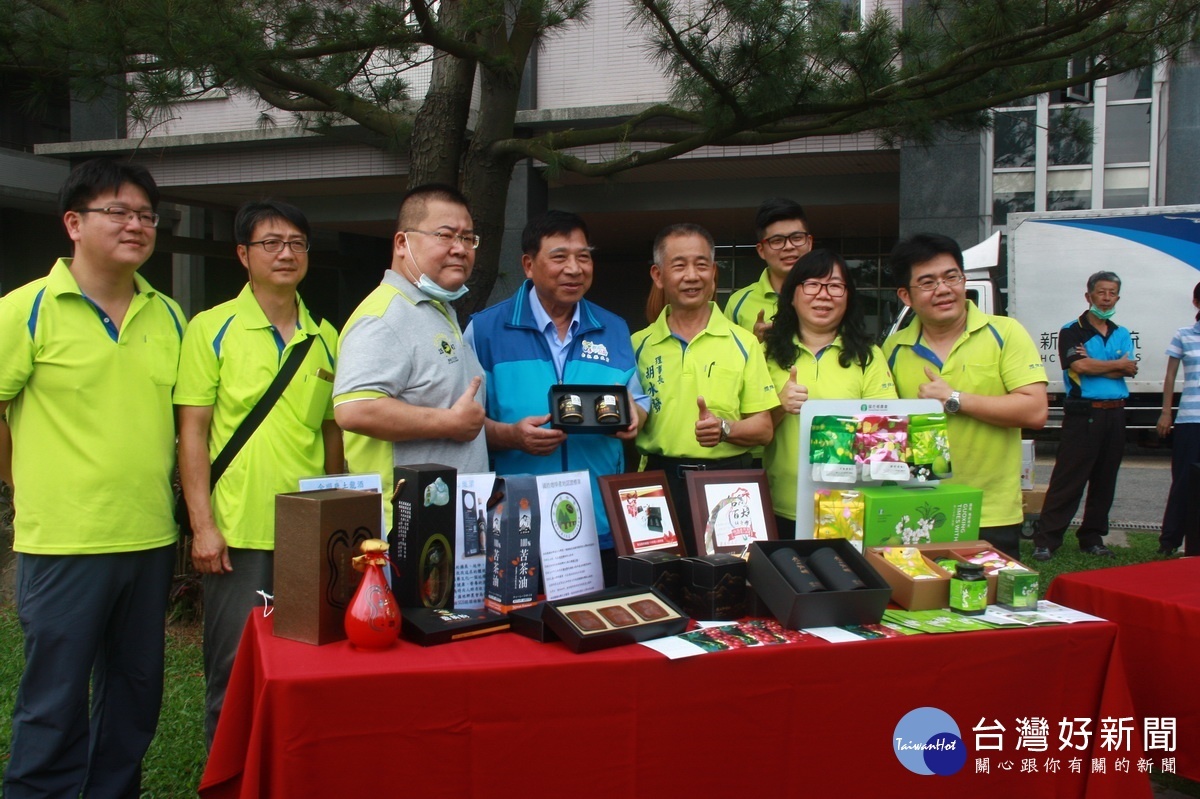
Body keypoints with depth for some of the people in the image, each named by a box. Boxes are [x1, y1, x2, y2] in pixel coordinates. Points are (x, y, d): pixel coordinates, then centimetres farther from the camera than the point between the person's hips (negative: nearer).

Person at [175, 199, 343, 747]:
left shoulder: (325, 338, 10)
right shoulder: (211, 329, -1)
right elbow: (192, 432, -4)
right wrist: (203, 526, -10)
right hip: (237, 534, -3)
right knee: (234, 673, 5)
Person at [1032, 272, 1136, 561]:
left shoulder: (1122, 334, 15)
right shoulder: (1072, 331, -2)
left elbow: (1130, 370, -1)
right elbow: (1079, 366, -18)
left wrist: (1095, 364, -13)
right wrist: (1117, 364, -4)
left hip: (1115, 413, 6)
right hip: (1083, 414, -6)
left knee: (1104, 480, 10)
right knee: (1067, 479, -7)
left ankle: (1092, 538, 21)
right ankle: (1045, 541, -5)